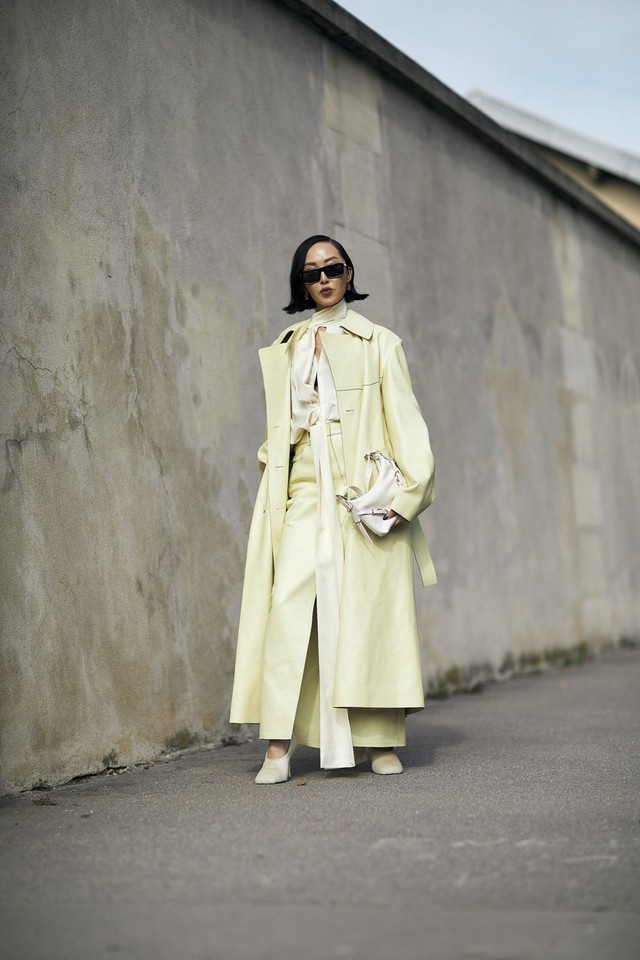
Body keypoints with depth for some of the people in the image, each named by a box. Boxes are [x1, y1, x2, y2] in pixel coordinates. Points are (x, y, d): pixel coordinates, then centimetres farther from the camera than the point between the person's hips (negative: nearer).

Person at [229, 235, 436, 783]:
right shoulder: (285, 350, 19)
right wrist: (274, 458, 6)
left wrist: (408, 490, -9)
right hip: (305, 490, 2)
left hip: (362, 491, -2)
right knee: (288, 603, -12)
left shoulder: (378, 343, 9)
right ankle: (279, 745, -13)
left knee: (367, 606, -5)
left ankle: (382, 741, 3)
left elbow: (404, 419, 2)